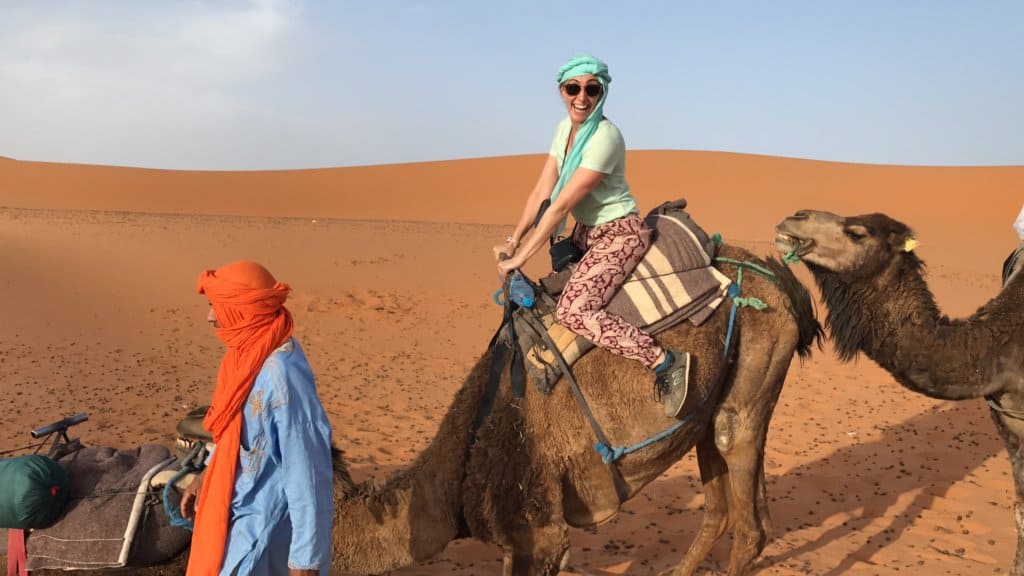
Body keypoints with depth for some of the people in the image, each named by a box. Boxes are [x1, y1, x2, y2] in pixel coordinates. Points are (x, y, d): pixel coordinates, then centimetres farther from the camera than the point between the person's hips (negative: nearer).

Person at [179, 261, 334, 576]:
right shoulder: (251, 353, -2)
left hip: (264, 520, -9)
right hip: (240, 506, 9)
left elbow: (306, 469, -28)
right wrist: (205, 476, 23)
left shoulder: (281, 374, -30)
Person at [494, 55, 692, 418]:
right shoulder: (565, 129, 4)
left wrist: (521, 257, -20)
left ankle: (666, 361, -19)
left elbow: (562, 205, -23)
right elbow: (541, 193, 3)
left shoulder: (605, 137, -23)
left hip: (620, 234, -9)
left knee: (572, 310, -24)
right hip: (586, 232, 9)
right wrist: (512, 241, -5)